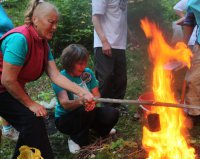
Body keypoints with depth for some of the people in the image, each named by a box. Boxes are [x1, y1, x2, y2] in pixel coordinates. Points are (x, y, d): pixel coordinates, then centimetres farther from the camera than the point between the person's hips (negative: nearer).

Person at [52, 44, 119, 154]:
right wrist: (80, 101, -55)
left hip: (86, 114, 5)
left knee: (112, 114, -17)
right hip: (65, 118, -5)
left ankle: (101, 129, 16)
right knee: (86, 110, -35)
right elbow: (65, 104, -33)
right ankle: (76, 140, -10)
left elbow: (96, 94, -5)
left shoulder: (88, 73, -5)